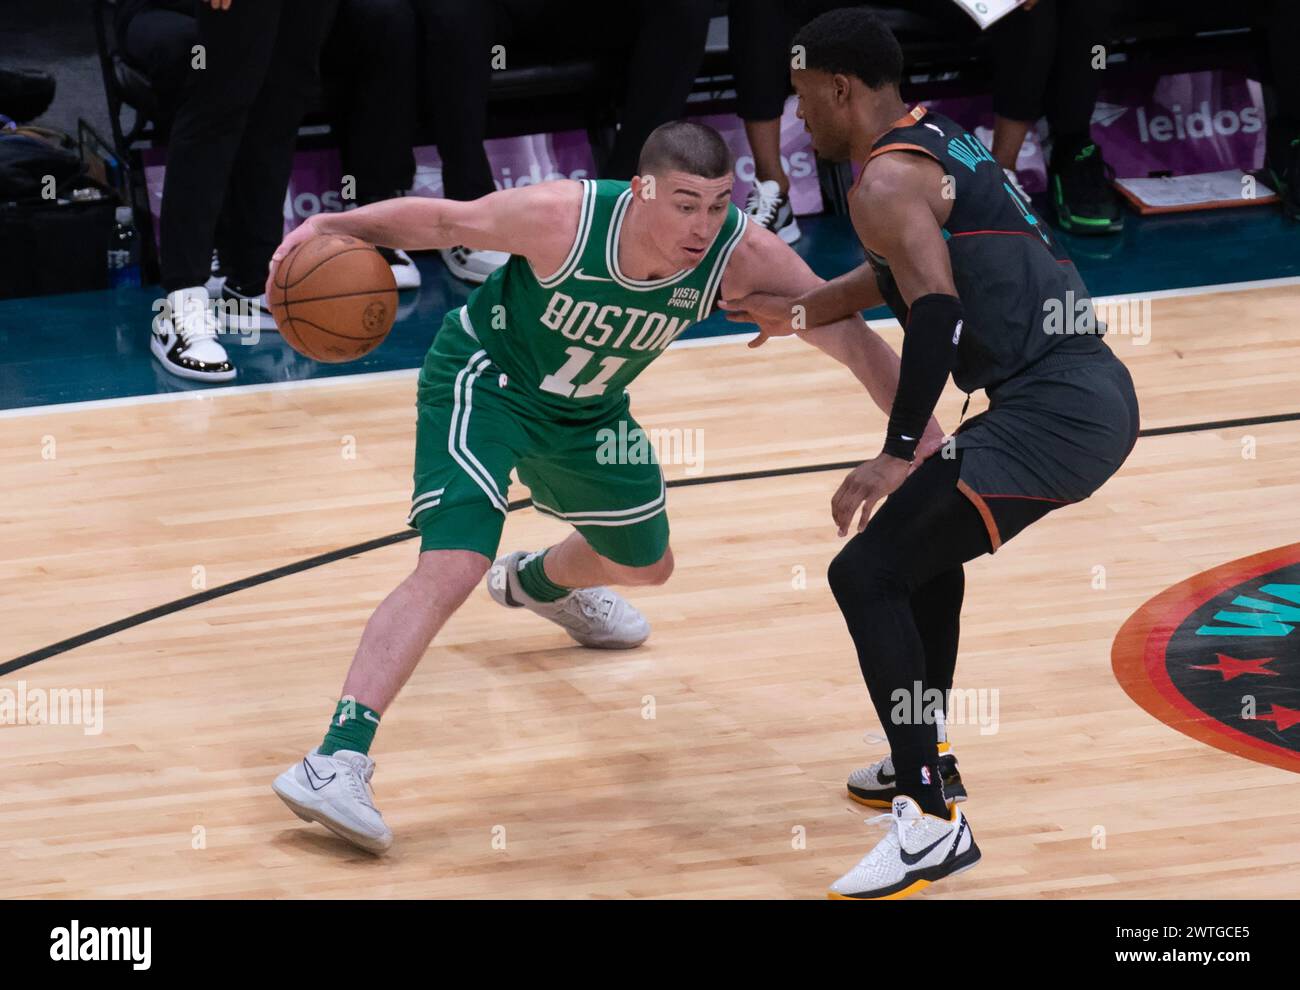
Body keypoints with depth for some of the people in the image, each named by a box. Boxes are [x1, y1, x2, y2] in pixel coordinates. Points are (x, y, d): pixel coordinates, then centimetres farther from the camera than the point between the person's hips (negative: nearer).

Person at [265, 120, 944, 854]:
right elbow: (442, 222, -20)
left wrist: (930, 443, -30)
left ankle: (539, 582, 61)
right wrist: (332, 226, -34)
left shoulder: (741, 255, -29)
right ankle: (337, 760, -27)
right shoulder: (561, 218, -36)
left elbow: (853, 339, -24)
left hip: (586, 411, 6)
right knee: (454, 568, -26)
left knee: (647, 563, 25)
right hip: (483, 381, -6)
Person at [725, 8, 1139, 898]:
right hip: (1097, 391, 10)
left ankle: (932, 823, -9)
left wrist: (897, 456, -19)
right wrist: (800, 311, 46)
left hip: (1050, 412, -10)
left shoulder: (886, 179, -8)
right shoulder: (936, 142, 21)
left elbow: (939, 313, -21)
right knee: (928, 532, 31)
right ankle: (923, 760, 39)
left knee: (867, 575, -7)